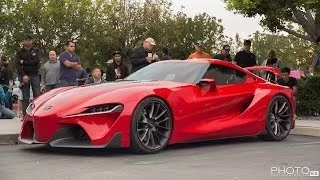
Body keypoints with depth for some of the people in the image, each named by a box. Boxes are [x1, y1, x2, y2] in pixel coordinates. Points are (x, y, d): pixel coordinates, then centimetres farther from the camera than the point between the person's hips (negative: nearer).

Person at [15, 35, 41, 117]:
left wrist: (24, 62, -5)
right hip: (24, 76, 0)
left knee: (37, 95, -6)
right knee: (25, 97, -1)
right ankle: (25, 115, -1)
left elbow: (37, 60, -9)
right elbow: (17, 64, -3)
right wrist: (23, 75, -14)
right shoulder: (19, 52, 8)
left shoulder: (36, 50, 8)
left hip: (35, 75, 0)